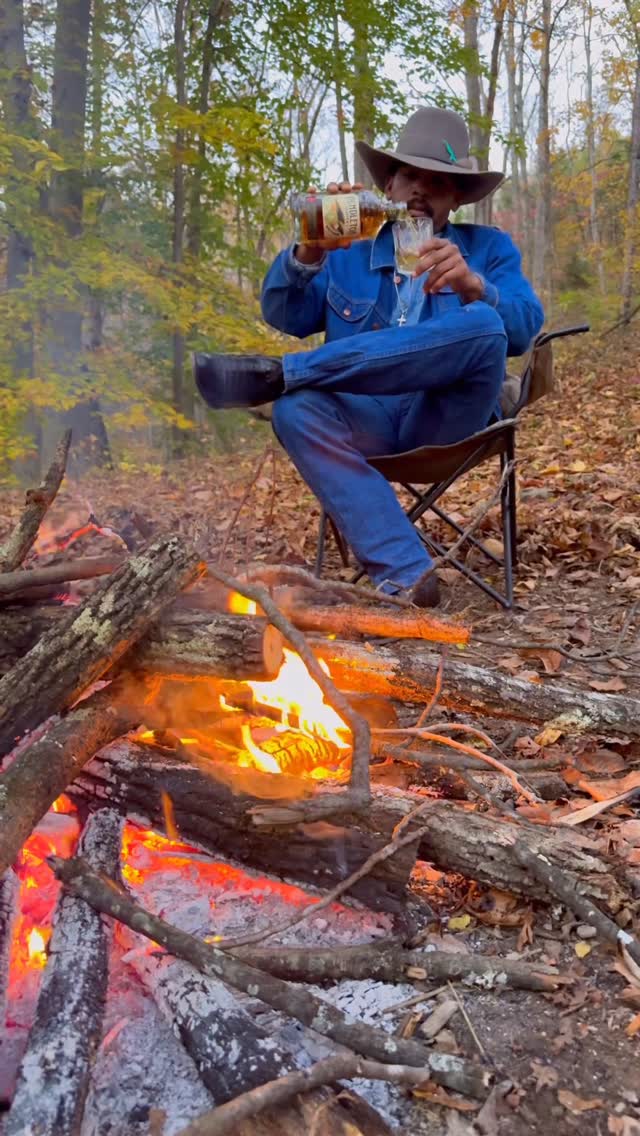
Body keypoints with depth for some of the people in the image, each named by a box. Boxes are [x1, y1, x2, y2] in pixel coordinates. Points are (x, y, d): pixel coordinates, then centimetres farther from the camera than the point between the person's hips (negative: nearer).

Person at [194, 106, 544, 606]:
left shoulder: (489, 249, 14)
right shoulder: (347, 255, 18)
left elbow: (524, 327, -4)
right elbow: (284, 316, 5)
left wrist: (473, 286, -25)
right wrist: (308, 251, -14)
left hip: (447, 420, -1)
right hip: (370, 421, 2)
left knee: (481, 326, -30)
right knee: (297, 411, -31)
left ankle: (278, 372, -29)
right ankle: (406, 574, -40)